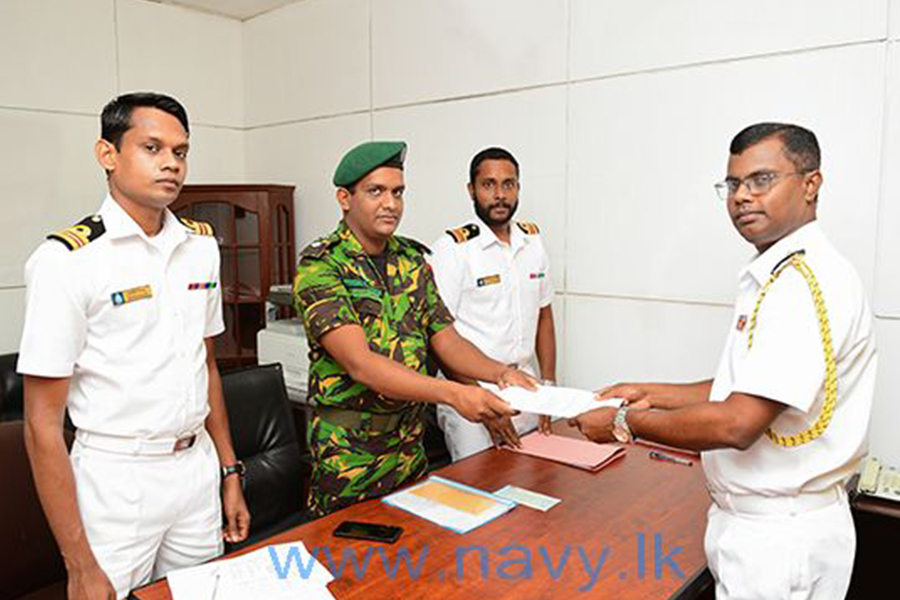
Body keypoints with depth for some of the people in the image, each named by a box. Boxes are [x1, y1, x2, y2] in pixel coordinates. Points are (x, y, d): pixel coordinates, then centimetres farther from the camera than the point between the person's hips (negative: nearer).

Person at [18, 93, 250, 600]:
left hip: (198, 467, 5)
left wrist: (230, 472, 11)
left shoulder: (202, 244, 3)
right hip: (117, 481, -5)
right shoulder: (67, 259, -14)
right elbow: (43, 425, -13)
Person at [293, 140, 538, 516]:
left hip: (411, 444, 6)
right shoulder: (319, 267, -15)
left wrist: (499, 373, -17)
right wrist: (452, 393, -35)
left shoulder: (413, 259, 5)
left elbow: (445, 338, 2)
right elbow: (360, 363, -26)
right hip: (349, 454, -5)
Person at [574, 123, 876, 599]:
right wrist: (652, 395, 8)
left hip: (780, 536, -9)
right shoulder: (776, 276, 10)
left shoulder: (808, 280, -23)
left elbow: (737, 424, -27)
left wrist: (625, 423, -16)